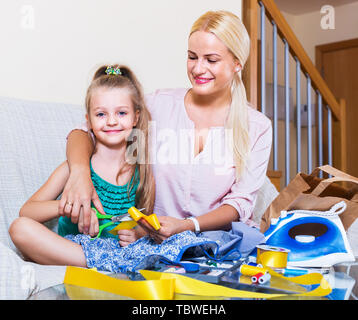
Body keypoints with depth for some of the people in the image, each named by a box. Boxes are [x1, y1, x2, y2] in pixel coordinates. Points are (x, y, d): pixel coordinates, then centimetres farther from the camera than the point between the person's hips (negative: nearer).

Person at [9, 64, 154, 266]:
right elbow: (26, 211, -6)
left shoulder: (143, 173, 2)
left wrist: (137, 234, -14)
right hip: (69, 251, 1)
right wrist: (67, 205, -24)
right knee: (21, 227, -27)